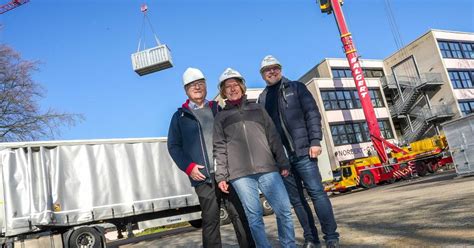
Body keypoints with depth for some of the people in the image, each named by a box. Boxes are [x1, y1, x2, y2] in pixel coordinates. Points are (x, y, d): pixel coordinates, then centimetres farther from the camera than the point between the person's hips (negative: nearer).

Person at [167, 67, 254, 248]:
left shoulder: (218, 110, 16)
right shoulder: (180, 116, 10)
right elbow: (173, 146, 7)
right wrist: (188, 167, -7)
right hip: (203, 176, -1)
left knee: (239, 214, 4)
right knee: (210, 219, 3)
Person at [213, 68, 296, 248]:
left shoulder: (257, 109, 17)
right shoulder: (221, 117, 13)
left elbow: (273, 138, 13)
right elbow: (219, 148, 6)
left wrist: (283, 163, 6)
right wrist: (221, 176, -2)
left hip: (268, 169, 1)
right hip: (240, 174, -1)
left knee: (284, 210, -1)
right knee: (254, 216, 0)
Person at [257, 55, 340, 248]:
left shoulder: (296, 88, 7)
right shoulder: (262, 98, 15)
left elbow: (312, 114, -1)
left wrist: (315, 141, -12)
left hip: (303, 151, -3)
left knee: (316, 192, -6)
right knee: (295, 199, 7)